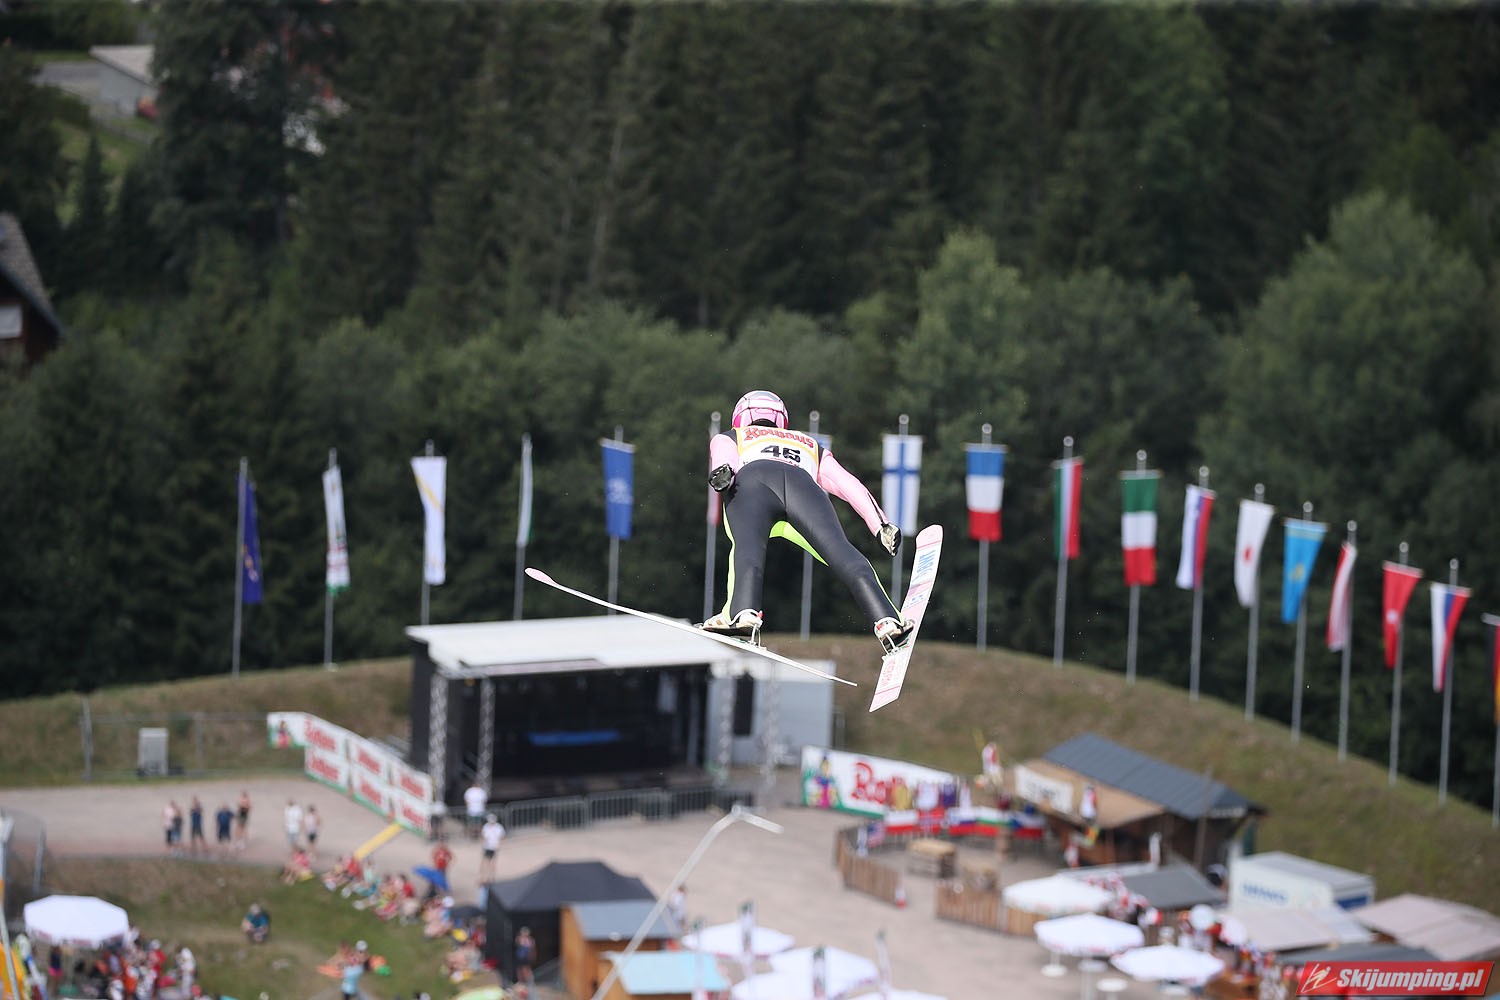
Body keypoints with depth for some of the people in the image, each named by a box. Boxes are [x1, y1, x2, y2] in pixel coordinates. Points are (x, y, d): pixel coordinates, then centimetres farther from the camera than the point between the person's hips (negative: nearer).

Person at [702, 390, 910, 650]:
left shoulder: (728, 438, 40)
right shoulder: (811, 446, 45)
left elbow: (723, 456, 15)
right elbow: (849, 485, 30)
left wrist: (721, 472, -7)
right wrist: (882, 526, 20)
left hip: (750, 482, -1)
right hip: (802, 484, 1)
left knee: (747, 545, -24)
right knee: (839, 550, -17)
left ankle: (743, 613, -52)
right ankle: (886, 621, -39)